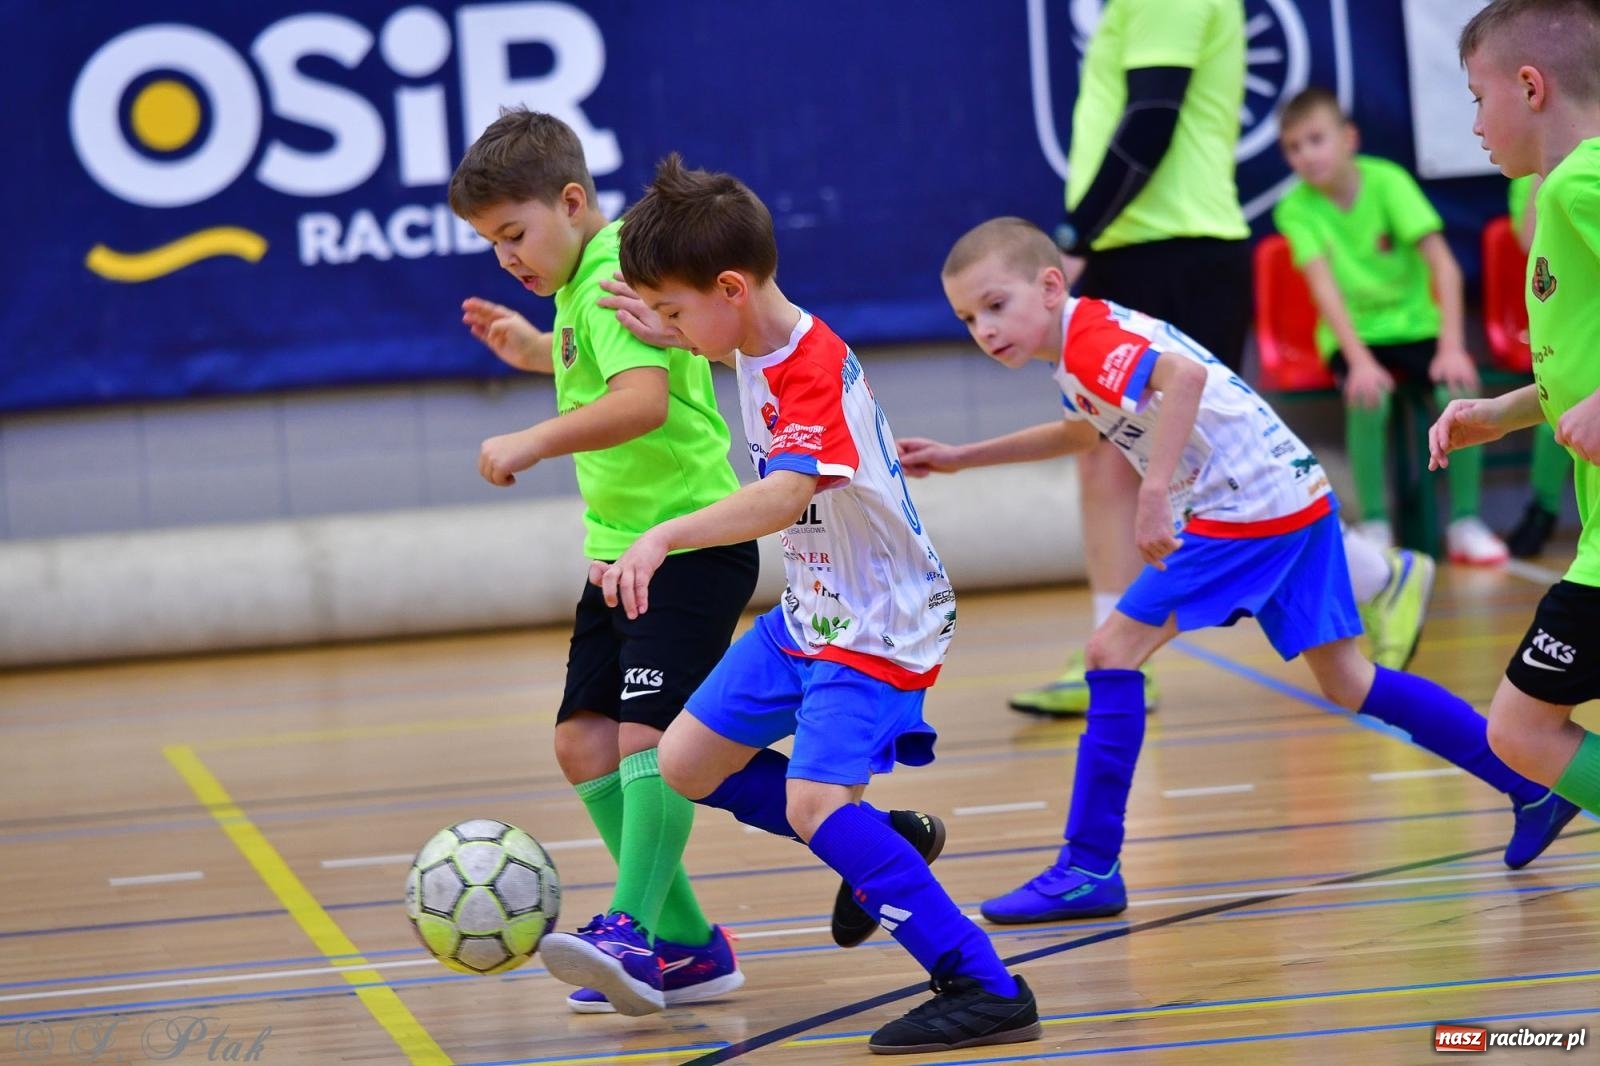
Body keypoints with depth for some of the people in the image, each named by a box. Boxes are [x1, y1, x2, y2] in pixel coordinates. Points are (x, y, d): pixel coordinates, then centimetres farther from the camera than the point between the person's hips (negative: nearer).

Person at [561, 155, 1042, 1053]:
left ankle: (985, 989, -23)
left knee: (815, 800, -25)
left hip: (878, 624, -10)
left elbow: (784, 496, -45)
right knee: (688, 763, 12)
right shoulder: (758, 346, 0)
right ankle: (879, 847, 28)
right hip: (809, 610, 10)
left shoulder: (814, 374, -27)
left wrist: (665, 536, -57)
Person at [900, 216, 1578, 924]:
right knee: (1345, 682, 16)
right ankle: (1535, 788, 19)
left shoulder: (1090, 337, -14)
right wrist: (962, 458, 35)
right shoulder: (1080, 350, 16)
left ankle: (1089, 870, -7)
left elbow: (1185, 374, -34)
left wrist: (1155, 493, -38)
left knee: (1113, 651, -8)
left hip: (1249, 507, -10)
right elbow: (1083, 432, 38)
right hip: (1296, 496, 10)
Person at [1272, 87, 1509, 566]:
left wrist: (1452, 347, -29)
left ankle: (1465, 522, -11)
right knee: (1369, 397, -32)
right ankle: (1374, 527, -17)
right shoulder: (1295, 208, -9)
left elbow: (1444, 265, -18)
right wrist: (1359, 361, -34)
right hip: (1353, 333, 0)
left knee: (1459, 388, -27)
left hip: (1414, 324, 0)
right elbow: (1324, 287, -20)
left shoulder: (1386, 180, -12)